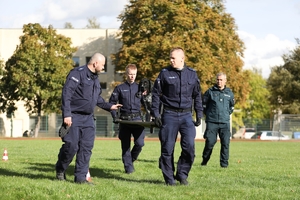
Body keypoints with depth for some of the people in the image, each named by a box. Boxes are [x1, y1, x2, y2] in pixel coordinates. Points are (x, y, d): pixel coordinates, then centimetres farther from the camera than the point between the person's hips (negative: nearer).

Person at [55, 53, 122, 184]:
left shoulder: (95, 79, 17)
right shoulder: (78, 73, -11)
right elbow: (66, 93, -18)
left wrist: (109, 106, 25)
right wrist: (66, 114, -24)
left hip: (88, 118, 8)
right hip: (74, 117, -8)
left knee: (86, 148, 3)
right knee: (71, 146, -8)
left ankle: (80, 177, 7)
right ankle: (60, 170, 16)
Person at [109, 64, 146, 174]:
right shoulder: (120, 88, 4)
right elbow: (111, 103, 6)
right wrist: (115, 116, -5)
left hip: (137, 118, 1)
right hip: (124, 119, -1)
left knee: (139, 143, -12)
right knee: (125, 145, 2)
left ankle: (131, 159, 14)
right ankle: (128, 166, 12)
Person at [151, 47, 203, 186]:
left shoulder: (192, 74, 7)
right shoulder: (165, 73, 0)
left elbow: (197, 96, 13)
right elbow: (156, 94, 2)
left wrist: (199, 115, 9)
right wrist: (156, 114, -5)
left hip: (186, 115, 2)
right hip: (169, 115, -1)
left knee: (189, 146, -7)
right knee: (167, 148, 0)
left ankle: (182, 174, 10)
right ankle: (169, 178, 11)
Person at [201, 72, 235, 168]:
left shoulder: (229, 93, 11)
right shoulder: (210, 92, 2)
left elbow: (232, 106, 26)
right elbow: (204, 104, 11)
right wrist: (208, 114, 9)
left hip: (225, 122, 2)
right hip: (212, 122, -2)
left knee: (225, 143, -5)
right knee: (210, 142, -5)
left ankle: (224, 163, 2)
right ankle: (204, 160, 13)